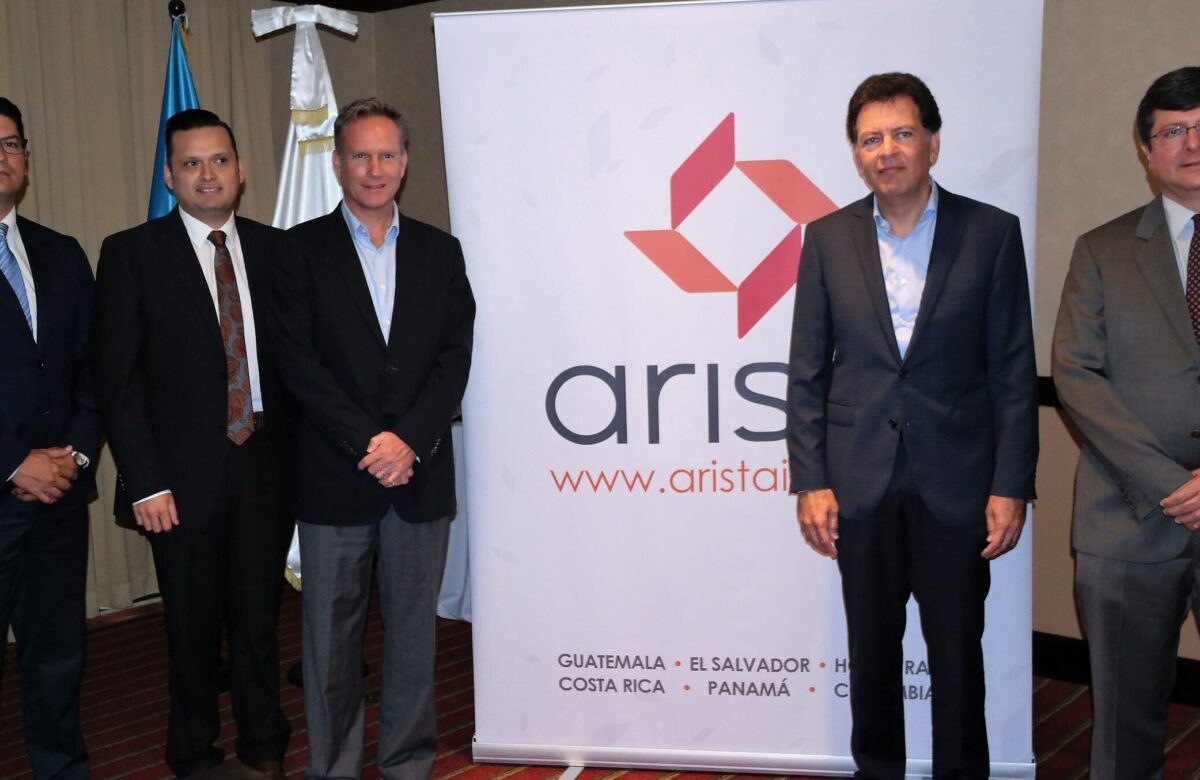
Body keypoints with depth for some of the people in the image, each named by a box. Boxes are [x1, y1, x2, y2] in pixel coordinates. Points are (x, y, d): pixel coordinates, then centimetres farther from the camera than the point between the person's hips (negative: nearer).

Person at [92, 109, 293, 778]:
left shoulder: (275, 249, 6)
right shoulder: (132, 254, -3)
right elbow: (118, 380, -5)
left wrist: (301, 458, 0)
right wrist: (146, 483, -11)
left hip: (266, 468, 2)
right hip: (184, 476, -2)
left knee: (259, 617, 13)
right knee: (193, 627, 10)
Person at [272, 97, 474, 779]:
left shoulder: (440, 251, 10)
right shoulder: (301, 249, 2)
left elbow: (455, 357, 2)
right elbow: (298, 362, -6)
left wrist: (408, 440, -11)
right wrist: (368, 443, -13)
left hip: (421, 473, 2)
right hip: (335, 477, -2)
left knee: (414, 629, 10)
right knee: (331, 635, 6)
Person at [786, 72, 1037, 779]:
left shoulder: (992, 233, -2)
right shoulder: (828, 238, 2)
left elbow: (1014, 371, -1)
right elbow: (808, 371, 3)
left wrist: (1012, 486, -6)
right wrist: (810, 482, -3)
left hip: (956, 481, -1)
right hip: (861, 482, 2)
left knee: (957, 652, 10)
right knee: (872, 648, 14)